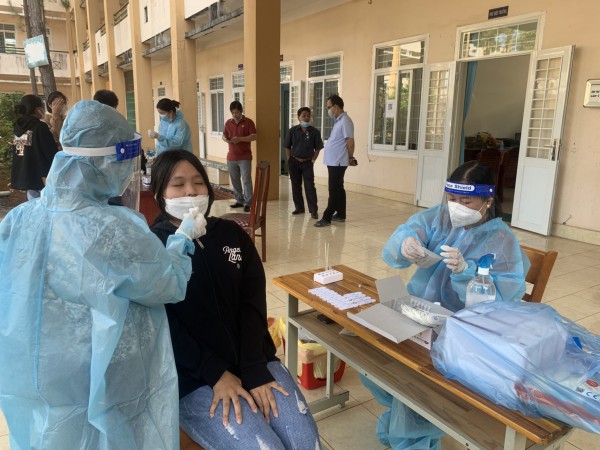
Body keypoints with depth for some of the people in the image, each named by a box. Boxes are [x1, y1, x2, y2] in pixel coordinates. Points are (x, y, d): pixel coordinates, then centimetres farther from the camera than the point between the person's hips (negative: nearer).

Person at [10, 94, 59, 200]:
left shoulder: (17, 126, 10)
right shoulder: (40, 127, -13)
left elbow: (16, 153, 17)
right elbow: (52, 152, -14)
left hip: (24, 176, 8)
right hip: (42, 177, -8)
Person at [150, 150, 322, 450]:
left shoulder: (232, 234, 6)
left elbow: (253, 304, -1)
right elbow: (166, 328, -10)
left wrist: (255, 370, -12)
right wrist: (216, 374, -16)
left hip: (253, 362, 4)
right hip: (194, 379, -3)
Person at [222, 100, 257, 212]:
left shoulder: (248, 122, -4)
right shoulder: (228, 123, 10)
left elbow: (254, 136, -10)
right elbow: (223, 135, 18)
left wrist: (240, 139, -22)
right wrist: (225, 139, -7)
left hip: (245, 157, -5)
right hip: (231, 157, 5)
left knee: (246, 180, -7)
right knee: (235, 180, 10)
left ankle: (248, 203, -3)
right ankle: (239, 200, 22)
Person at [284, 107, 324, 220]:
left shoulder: (314, 132, -4)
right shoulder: (292, 131, -1)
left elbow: (318, 148, 1)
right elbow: (287, 147, 5)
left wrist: (313, 160, -5)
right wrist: (289, 160, -1)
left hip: (307, 163, -2)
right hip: (294, 162, 2)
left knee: (310, 186, -5)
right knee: (296, 185, 9)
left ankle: (314, 210, -3)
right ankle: (299, 207, 22)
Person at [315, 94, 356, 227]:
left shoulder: (345, 121, -15)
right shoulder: (338, 120, 16)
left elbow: (350, 141, -17)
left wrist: (350, 157, -6)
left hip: (338, 162, -10)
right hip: (333, 161, 10)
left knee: (334, 190, -6)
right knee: (338, 189, 14)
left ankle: (327, 217, -4)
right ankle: (340, 214, 22)